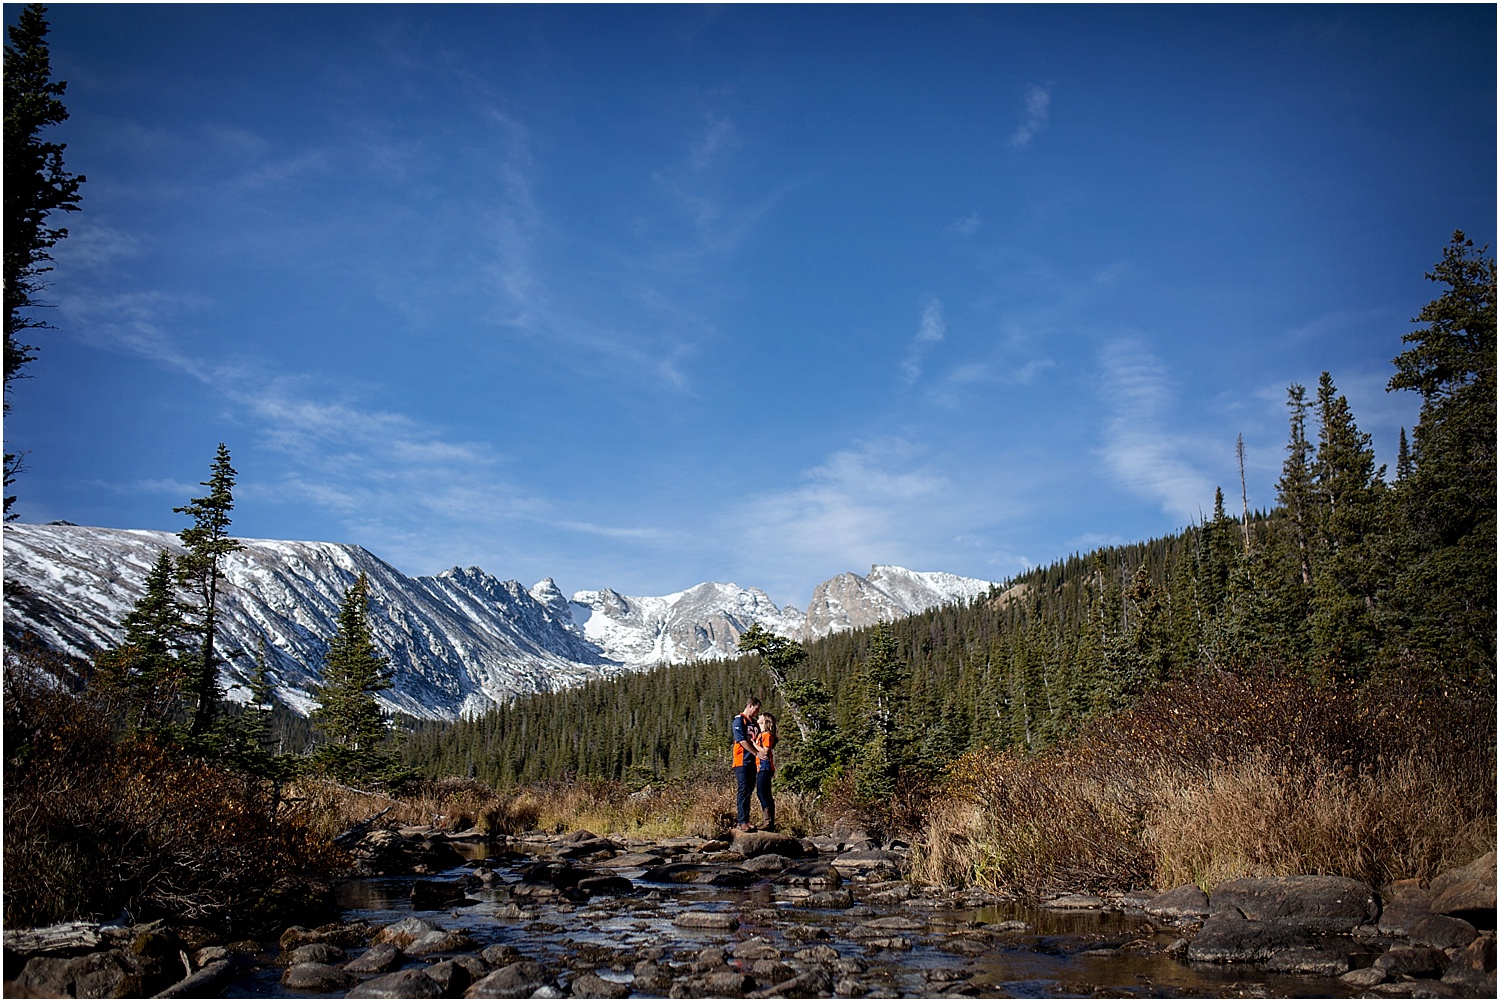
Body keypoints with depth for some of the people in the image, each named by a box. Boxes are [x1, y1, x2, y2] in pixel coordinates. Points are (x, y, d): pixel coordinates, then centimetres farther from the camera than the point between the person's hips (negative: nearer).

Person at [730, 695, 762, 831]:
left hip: (752, 762, 8)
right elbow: (742, 741, -15)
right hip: (742, 761, -8)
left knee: (749, 790, 9)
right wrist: (756, 753, -16)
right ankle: (742, 822, -10)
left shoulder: (753, 723, 19)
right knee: (743, 790, -9)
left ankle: (742, 819, 14)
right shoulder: (739, 720, -7)